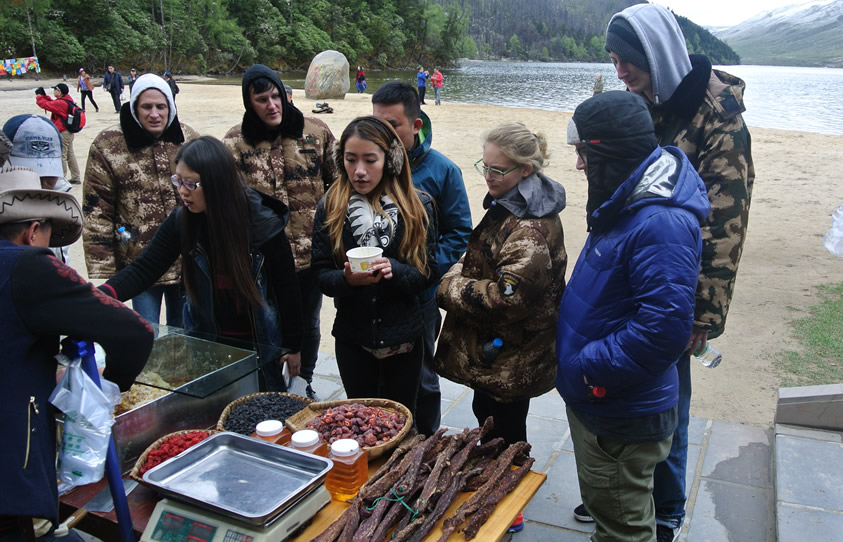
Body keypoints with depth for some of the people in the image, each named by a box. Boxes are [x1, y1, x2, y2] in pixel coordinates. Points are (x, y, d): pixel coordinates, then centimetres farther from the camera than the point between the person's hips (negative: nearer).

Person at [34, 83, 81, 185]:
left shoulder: (61, 103, -21)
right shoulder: (67, 101, 8)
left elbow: (46, 104, -19)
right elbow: (52, 103, 19)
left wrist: (39, 96, -2)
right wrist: (44, 95, 12)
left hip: (62, 133, -10)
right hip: (69, 132, 10)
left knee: (61, 156, -3)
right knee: (70, 155, 16)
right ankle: (76, 178, 21)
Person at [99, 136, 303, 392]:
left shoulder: (264, 222, -17)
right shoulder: (181, 220, -9)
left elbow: (286, 286, -9)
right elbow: (144, 268, -10)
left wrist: (293, 345, -4)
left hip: (258, 342, -2)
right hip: (207, 341, 3)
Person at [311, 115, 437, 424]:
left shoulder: (417, 206, -5)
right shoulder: (329, 207, -3)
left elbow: (428, 273, -5)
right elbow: (321, 275, -4)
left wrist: (394, 271, -25)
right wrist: (347, 279, -26)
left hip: (403, 338, 0)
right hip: (352, 337, 1)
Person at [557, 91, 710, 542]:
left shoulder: (662, 225, -29)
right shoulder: (625, 201, 4)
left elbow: (665, 327, -33)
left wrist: (592, 367, -23)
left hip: (623, 417, -9)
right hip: (591, 400, 9)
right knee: (601, 504, 29)